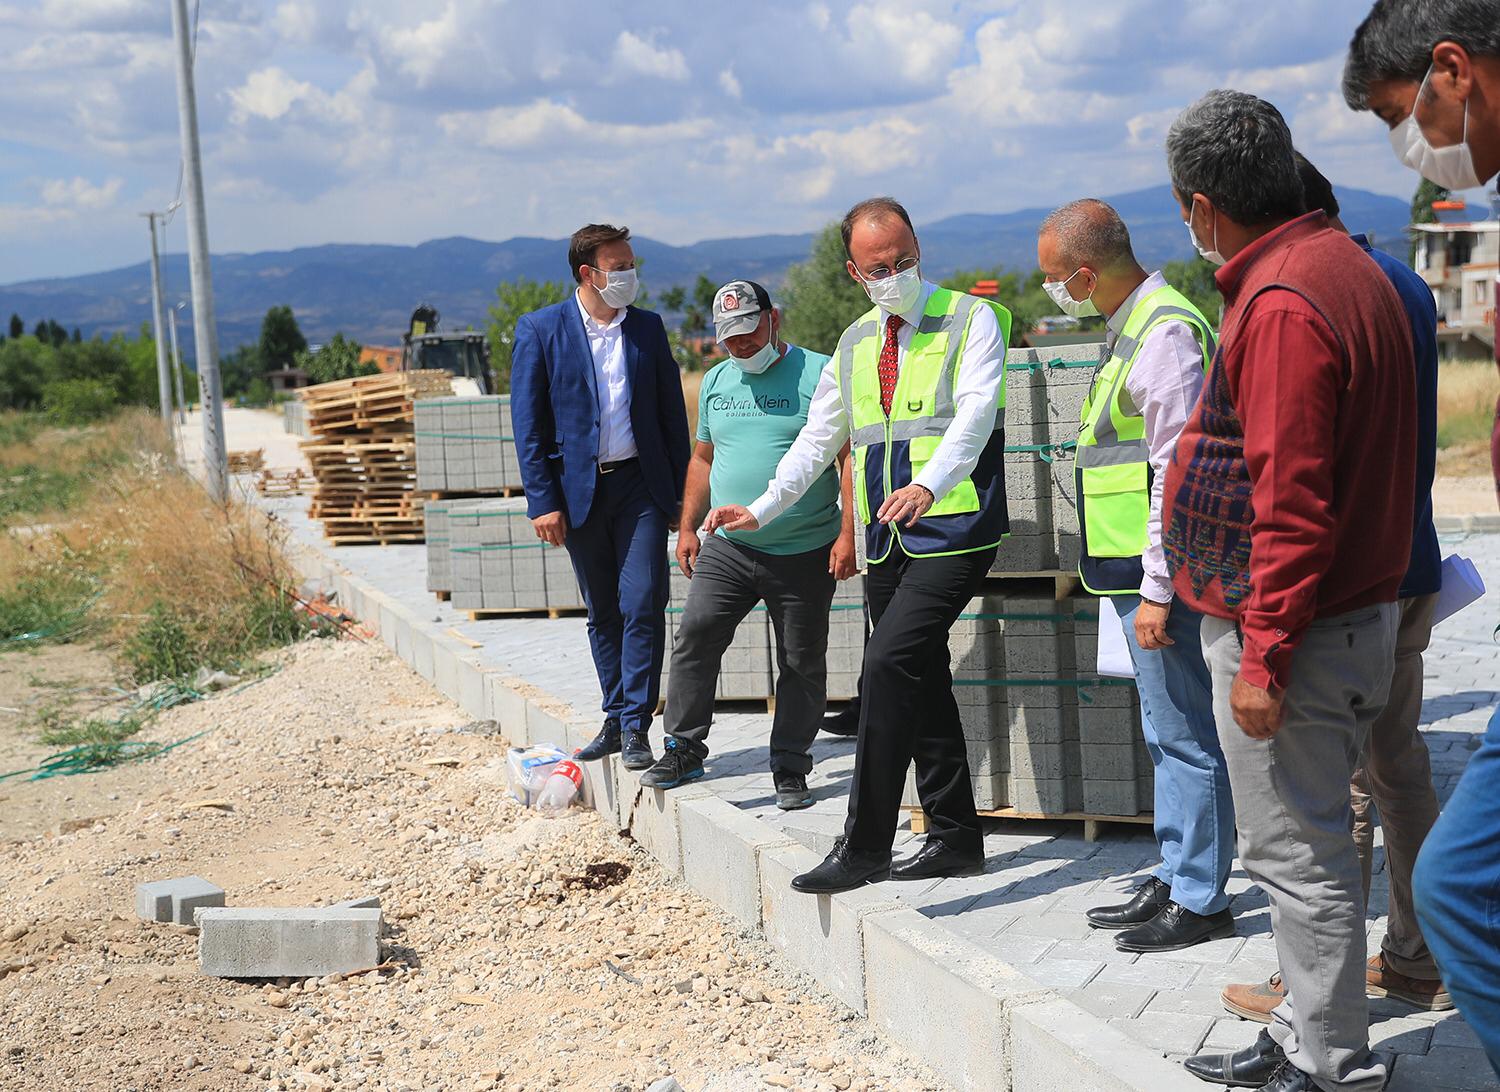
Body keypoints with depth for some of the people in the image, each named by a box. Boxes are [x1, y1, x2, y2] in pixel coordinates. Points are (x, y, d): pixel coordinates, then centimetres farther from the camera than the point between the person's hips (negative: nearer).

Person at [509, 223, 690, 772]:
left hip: (640, 485, 1)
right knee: (602, 614, 10)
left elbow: (672, 412, 10)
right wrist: (542, 501, -9)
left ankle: (636, 727, 0)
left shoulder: (648, 327, 5)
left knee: (643, 605, -8)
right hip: (578, 490, 0)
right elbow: (528, 424, -3)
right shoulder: (539, 330, -2)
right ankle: (616, 718, 23)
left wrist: (681, 493, 6)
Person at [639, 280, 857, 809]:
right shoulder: (715, 382, 13)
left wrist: (848, 532, -15)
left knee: (802, 664, 5)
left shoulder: (819, 374, -5)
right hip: (727, 547, 4)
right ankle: (684, 749, 8)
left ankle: (790, 768, 17)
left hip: (805, 554, -4)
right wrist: (687, 527, 16)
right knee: (694, 640, -6)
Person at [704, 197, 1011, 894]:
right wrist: (761, 510, 11)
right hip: (887, 541, 7)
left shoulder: (971, 320, -2)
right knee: (919, 684, 10)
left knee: (887, 665, -18)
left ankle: (863, 847, -12)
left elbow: (975, 413, -17)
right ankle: (955, 838, 22)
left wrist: (927, 484, -34)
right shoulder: (854, 344, 17)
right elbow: (818, 440, 21)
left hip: (952, 529, -7)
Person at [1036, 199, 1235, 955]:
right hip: (1138, 572, 10)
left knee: (1182, 734, -2)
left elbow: (1176, 473, -21)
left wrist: (1157, 589, -21)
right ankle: (1175, 879, 28)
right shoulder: (1133, 326, 15)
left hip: (1159, 576, -10)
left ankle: (1201, 901, 8)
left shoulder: (1165, 333, -16)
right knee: (1166, 734, 17)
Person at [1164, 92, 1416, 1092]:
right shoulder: (1350, 268, 13)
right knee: (1311, 842, 17)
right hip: (1362, 611, 10)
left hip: (1289, 632, -10)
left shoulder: (1280, 303, -19)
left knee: (1297, 851, 0)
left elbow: (1292, 503, -24)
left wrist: (1263, 659, -20)